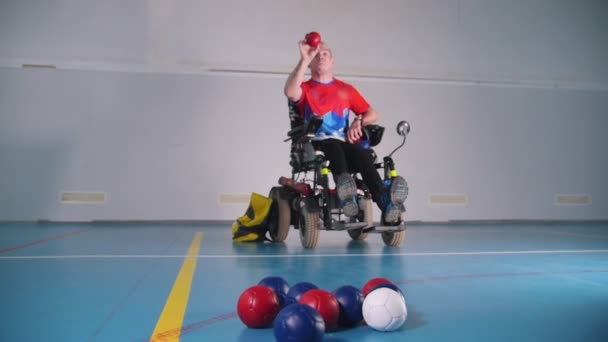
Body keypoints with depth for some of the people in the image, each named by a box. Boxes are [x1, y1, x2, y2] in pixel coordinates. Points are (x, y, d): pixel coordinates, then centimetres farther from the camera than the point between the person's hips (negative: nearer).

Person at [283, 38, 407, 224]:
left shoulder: (346, 89, 24)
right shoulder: (304, 88, 14)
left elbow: (372, 114, 19)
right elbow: (290, 93, -13)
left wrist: (359, 122, -3)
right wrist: (304, 60, -14)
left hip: (344, 144, 2)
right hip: (315, 147, -2)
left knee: (362, 153, -32)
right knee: (333, 146, -37)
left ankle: (384, 200, -55)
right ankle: (344, 186, -66)